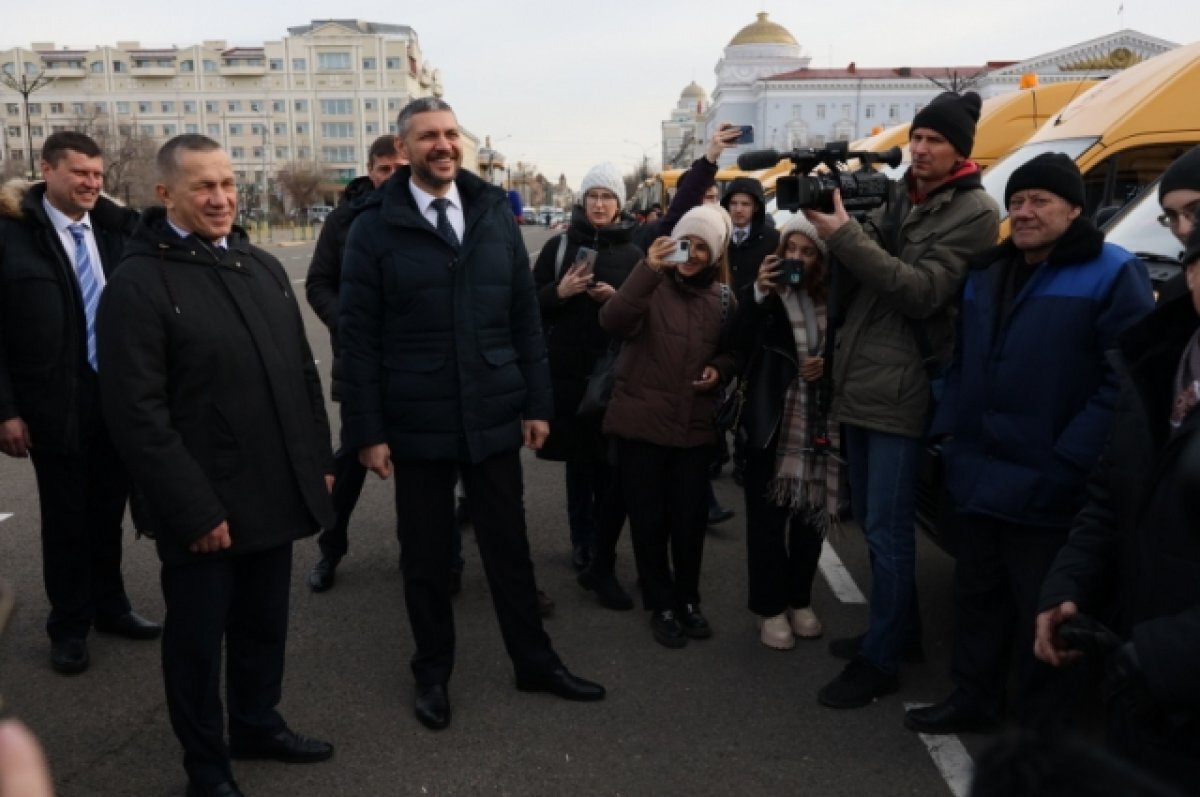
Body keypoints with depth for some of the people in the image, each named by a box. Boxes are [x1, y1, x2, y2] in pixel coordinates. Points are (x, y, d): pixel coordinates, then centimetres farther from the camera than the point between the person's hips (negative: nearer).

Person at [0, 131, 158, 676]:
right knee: (65, 518, 10)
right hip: (56, 405, -4)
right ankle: (69, 625, 28)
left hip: (119, 397, 4)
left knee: (108, 511, 17)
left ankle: (109, 606, 36)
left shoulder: (114, 231, 6)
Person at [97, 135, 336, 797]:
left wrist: (319, 461, 11)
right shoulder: (138, 283, -12)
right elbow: (136, 413, -17)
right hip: (203, 507, -6)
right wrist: (193, 509, -19)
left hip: (273, 492, 6)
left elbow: (303, 372, 15)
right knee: (197, 636, 10)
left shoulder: (263, 268, 10)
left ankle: (257, 724, 41)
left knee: (264, 621, 19)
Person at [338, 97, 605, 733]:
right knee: (425, 555, 12)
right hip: (416, 423, -2)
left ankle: (533, 661, 31)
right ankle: (433, 673, 31)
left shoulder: (494, 213, 5)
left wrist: (538, 402, 4)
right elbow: (358, 336, -5)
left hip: (494, 416, 2)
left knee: (508, 544, 13)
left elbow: (525, 316, 7)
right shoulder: (375, 226, -5)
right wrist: (368, 430, -8)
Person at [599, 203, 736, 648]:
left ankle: (688, 600, 29)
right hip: (641, 421, -3)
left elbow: (730, 351, 19)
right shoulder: (653, 284, -7)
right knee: (649, 519, 6)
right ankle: (662, 605, 23)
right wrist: (648, 269, -37)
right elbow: (613, 322, -26)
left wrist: (720, 369, -4)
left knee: (689, 519, 9)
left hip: (694, 426, 3)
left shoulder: (720, 299, 5)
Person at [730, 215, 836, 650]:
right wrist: (757, 294, -24)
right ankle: (770, 607, 15)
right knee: (768, 516, 2)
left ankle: (800, 599, 29)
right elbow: (739, 347, -17)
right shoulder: (765, 291, -4)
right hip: (772, 421, -3)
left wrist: (829, 364, -6)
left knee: (812, 512, 12)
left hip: (819, 422, 3)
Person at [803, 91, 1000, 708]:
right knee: (870, 521, 17)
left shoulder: (973, 212, -8)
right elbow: (856, 281, 9)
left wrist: (845, 236, -22)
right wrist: (834, 214, -8)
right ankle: (897, 627, 33)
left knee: (887, 530, -2)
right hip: (858, 379, 8)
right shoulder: (898, 197, 14)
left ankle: (880, 660, 11)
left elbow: (924, 291, -18)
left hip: (900, 389, -7)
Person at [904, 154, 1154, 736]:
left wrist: (1070, 460, -20)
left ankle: (1045, 729, 21)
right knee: (977, 594, 18)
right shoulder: (987, 274, 13)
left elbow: (1126, 380, -16)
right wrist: (948, 429, 10)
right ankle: (973, 698, 34)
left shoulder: (1113, 275, -9)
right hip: (979, 474, 7)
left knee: (1043, 611, 5)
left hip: (1046, 485, -7)